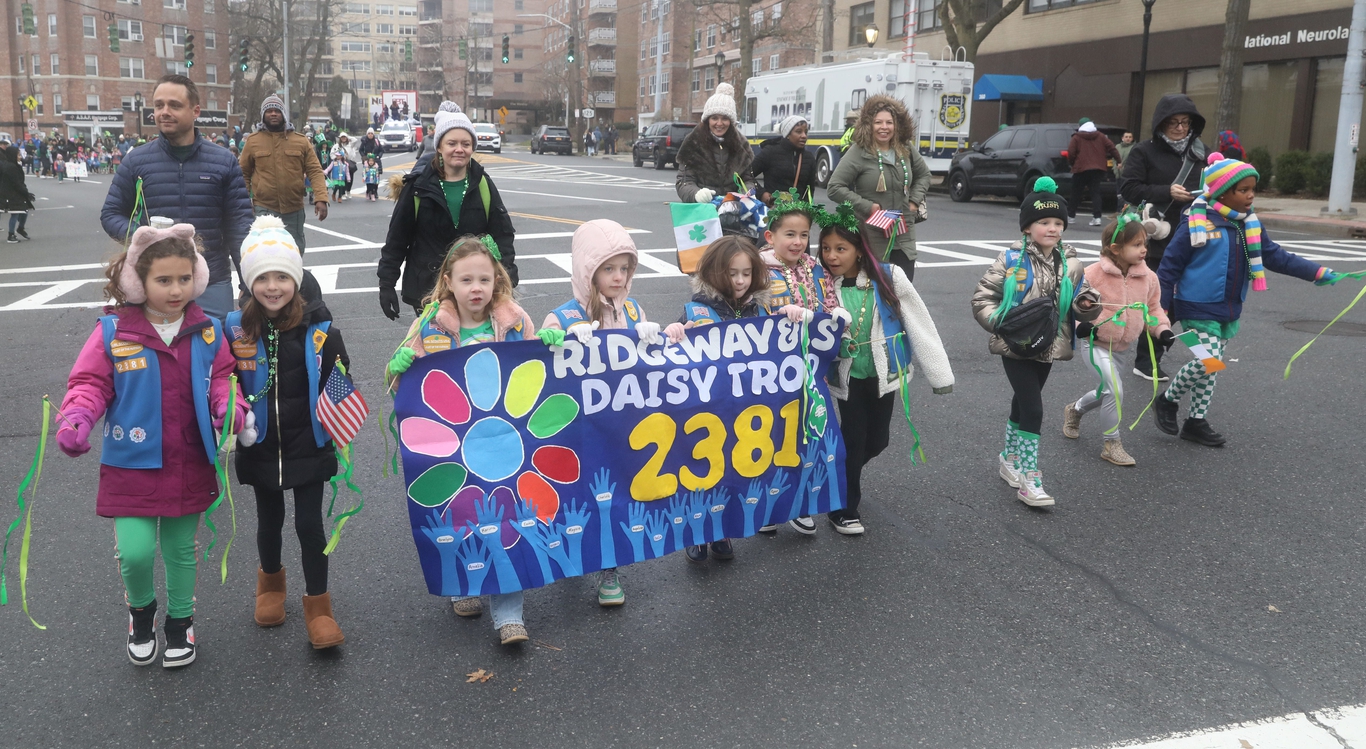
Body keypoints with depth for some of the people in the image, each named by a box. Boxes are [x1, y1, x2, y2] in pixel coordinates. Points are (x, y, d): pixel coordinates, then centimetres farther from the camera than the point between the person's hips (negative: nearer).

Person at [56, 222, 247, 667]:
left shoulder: (206, 331, -1)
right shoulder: (113, 333, -9)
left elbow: (222, 378, 7)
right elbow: (90, 383, -5)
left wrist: (230, 407, -13)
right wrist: (76, 417, -24)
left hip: (190, 464, 2)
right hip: (132, 465, -2)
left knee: (181, 548, 16)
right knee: (135, 551, -10)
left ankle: (180, 620, 39)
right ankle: (140, 608, 24)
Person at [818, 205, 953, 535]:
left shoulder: (888, 278, -13)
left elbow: (920, 324, -7)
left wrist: (939, 373, -5)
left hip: (883, 372, 1)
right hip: (847, 375, -1)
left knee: (878, 440, 12)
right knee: (854, 439, 1)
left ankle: (841, 474, 42)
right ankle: (842, 509, 19)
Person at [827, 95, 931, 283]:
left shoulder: (906, 149, 7)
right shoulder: (858, 153, -10)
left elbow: (923, 174, 24)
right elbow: (834, 188, -12)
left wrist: (915, 200, 8)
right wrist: (867, 206, -16)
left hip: (904, 234, 5)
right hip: (872, 235, -5)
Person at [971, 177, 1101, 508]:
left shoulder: (1070, 264, 1)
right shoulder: (1011, 260, -11)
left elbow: (1078, 305, 9)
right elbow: (982, 299, -8)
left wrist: (1087, 305, -14)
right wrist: (1001, 324, -21)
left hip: (1048, 347, 5)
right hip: (1015, 348, -5)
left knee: (1023, 404, 20)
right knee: (1033, 409, -11)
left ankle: (1010, 459, 39)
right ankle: (1028, 480, -6)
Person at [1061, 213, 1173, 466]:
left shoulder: (1147, 277, -3)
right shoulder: (1093, 274, -19)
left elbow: (1153, 308, 8)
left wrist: (1162, 329, -7)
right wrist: (1080, 324, -29)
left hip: (1124, 347, 6)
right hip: (1098, 344, -6)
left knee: (1107, 392, 18)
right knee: (1114, 390, -19)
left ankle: (1075, 410, 50)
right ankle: (1111, 444, -2)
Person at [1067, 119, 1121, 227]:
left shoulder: (1076, 138, 0)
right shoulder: (1101, 136, 11)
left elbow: (1071, 153, -8)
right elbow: (1112, 148, 5)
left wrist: (1071, 164, 9)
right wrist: (1119, 161, 10)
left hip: (1081, 169, -3)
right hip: (1098, 168, 3)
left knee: (1076, 193, 8)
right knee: (1095, 193, 2)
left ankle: (1070, 215, 15)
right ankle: (1097, 217, -10)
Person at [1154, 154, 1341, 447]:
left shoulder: (1250, 226, 4)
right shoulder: (1196, 225, -15)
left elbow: (1276, 256, 10)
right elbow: (1169, 268, -12)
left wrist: (1317, 272, 2)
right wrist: (1160, 308, -12)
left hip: (1229, 311, 7)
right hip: (1198, 309, -7)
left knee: (1212, 367, 13)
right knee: (1206, 361, -15)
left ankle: (1196, 422, 25)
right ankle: (1168, 401, 9)